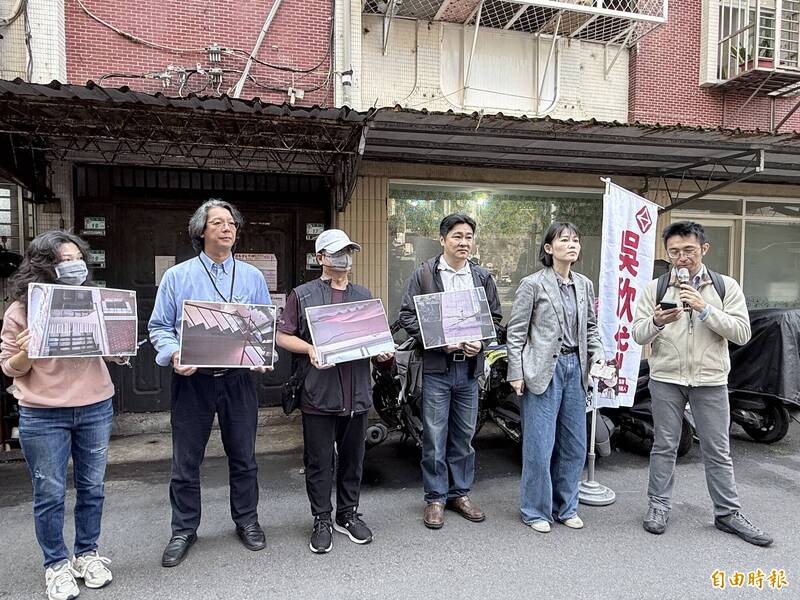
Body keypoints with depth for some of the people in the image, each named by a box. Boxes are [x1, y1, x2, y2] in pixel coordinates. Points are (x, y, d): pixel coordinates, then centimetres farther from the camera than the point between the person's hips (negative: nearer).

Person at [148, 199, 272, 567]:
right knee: (185, 461, 9)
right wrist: (174, 354, -17)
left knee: (243, 456, 12)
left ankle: (246, 520, 30)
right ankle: (184, 530, 27)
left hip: (239, 380, 1)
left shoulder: (252, 277, 7)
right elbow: (160, 326, 2)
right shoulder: (177, 276, 3)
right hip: (192, 380, -1)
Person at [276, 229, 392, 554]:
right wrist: (310, 349, -18)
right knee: (319, 462, 6)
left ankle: (348, 514, 31)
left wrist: (382, 351, 0)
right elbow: (283, 336, -2)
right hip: (319, 393, -4)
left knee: (352, 458, 15)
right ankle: (322, 520, 22)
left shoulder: (364, 296, 15)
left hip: (357, 393, 4)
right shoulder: (303, 295, 0)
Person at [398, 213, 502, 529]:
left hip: (469, 366, 4)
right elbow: (407, 315, -5)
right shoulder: (424, 274, -2)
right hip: (436, 365, -3)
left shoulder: (482, 276, 9)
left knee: (464, 435, 13)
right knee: (435, 436, 3)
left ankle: (460, 493, 29)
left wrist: (479, 342, -6)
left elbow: (495, 317, 13)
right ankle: (435, 498, 18)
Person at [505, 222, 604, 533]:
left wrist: (598, 354, 0)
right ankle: (536, 510, 17)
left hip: (575, 368, 6)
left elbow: (590, 328, 18)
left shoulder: (584, 285, 11)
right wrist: (516, 373, -10)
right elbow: (515, 332, -6)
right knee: (539, 445, 0)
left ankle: (566, 507, 29)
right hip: (543, 370, -6)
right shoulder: (533, 284, -6)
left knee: (574, 444, 12)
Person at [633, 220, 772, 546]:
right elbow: (638, 335, -4)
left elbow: (742, 333, -10)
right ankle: (659, 506, 23)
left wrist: (705, 309, -21)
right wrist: (657, 322, -25)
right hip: (666, 379, 0)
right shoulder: (655, 288, 0)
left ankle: (728, 513, 25)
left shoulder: (726, 286, 0)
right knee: (664, 446, 10)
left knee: (718, 451, 10)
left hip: (710, 380, 0)